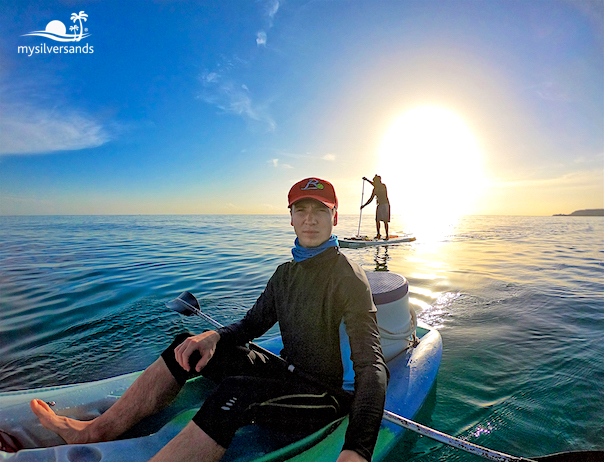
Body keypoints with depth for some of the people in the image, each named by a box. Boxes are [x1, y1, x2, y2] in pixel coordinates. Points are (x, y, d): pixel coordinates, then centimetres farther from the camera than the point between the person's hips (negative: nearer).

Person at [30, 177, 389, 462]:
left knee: (235, 392, -34)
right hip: (288, 373, 7)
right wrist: (214, 337, -14)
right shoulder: (286, 273, 5)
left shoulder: (347, 276, -18)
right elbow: (252, 324, 7)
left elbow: (372, 365, -25)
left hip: (328, 395, -6)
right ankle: (96, 431, 6)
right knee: (189, 347, -1)